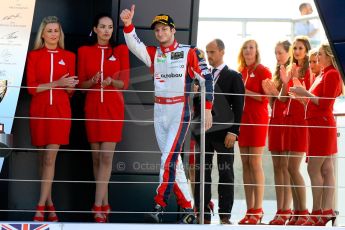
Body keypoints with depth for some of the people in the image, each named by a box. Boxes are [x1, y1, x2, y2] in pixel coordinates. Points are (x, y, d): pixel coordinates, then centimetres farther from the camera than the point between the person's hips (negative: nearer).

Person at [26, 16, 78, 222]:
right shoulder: (34, 56, 3)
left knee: (50, 157, -9)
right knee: (44, 157, 6)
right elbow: (31, 87, -4)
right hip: (39, 109, 1)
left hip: (60, 109, -1)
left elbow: (71, 90, 8)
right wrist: (57, 83, -15)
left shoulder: (69, 56, 6)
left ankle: (41, 205, -9)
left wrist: (69, 86, -16)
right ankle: (49, 203, 15)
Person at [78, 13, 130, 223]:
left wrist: (111, 81, -19)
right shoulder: (85, 51, 7)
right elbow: (81, 83, 7)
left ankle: (98, 206, -13)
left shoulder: (121, 50, 4)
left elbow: (124, 83, 1)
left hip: (113, 107, -2)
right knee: (96, 156, 4)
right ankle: (105, 204, 14)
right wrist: (93, 80, -14)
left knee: (106, 156, -10)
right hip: (92, 106, 2)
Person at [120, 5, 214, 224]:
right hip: (159, 112, 5)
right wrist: (128, 24, -25)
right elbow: (135, 46, -8)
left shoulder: (189, 53, -3)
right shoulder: (153, 54, 9)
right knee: (173, 161, 6)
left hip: (180, 111, -5)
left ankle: (160, 206, -13)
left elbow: (206, 79, -3)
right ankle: (188, 210, 12)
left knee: (169, 159, -14)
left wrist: (207, 108, -8)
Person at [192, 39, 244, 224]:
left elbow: (238, 106, -4)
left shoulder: (233, 76, 1)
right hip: (203, 132, 4)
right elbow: (196, 104, 16)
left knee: (226, 174, 2)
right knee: (201, 174, 3)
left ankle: (225, 216, 6)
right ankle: (204, 215, 8)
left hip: (223, 132, -4)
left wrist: (233, 132, -12)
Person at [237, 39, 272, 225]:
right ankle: (249, 210, 7)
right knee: (245, 164, 4)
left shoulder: (263, 71, -3)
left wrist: (245, 91, -15)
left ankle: (258, 211, -7)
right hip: (242, 119, 6)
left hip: (258, 119, -6)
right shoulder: (240, 72, 14)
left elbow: (266, 98, -10)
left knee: (255, 163, -9)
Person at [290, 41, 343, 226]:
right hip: (318, 124, 9)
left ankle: (317, 212, -5)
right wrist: (302, 94, 12)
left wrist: (305, 93, -14)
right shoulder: (323, 74, 17)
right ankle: (327, 211, 8)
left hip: (322, 125, -9)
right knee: (326, 170, 7)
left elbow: (325, 103, -16)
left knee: (314, 169, -8)